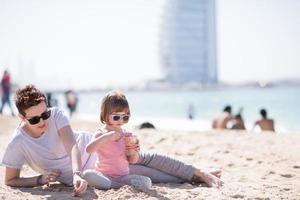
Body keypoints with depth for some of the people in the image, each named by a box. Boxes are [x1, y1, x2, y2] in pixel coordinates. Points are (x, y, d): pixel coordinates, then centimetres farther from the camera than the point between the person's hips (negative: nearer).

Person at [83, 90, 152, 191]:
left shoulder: (127, 135, 6)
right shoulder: (101, 134, -3)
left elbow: (132, 160, 12)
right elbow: (89, 150, -23)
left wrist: (133, 152, -11)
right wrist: (106, 137, -31)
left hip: (123, 176, 2)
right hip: (103, 175, -1)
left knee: (147, 182, -22)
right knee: (87, 174, -35)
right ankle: (122, 186, -29)